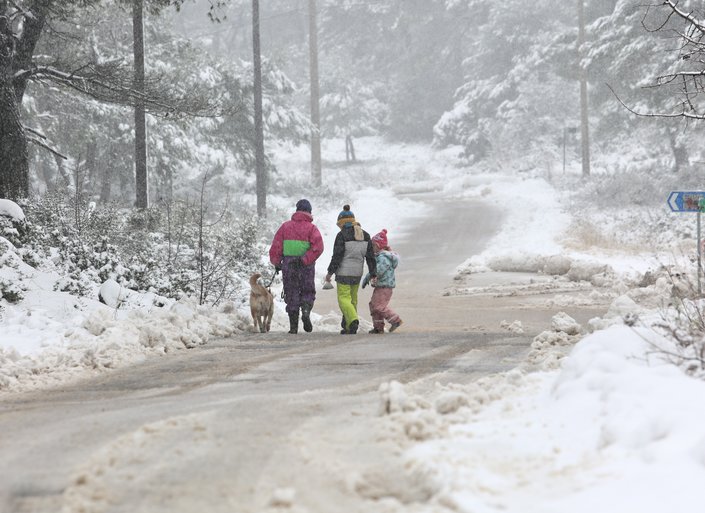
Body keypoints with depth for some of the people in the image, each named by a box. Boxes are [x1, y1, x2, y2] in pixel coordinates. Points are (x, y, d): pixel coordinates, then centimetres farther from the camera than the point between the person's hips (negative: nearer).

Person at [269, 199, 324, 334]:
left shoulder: (286, 226, 4)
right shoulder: (311, 228, -2)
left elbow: (276, 245, 1)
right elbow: (318, 247, -16)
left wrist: (276, 262, 8)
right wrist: (305, 260, -15)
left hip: (288, 266, 1)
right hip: (306, 267, -1)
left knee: (291, 294, 8)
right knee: (308, 292, 14)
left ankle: (293, 326, 3)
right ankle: (306, 311, -15)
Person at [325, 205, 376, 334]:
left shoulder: (342, 235, -12)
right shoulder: (365, 235, 5)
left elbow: (337, 256, -15)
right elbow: (370, 257, 5)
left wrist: (330, 272, -7)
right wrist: (373, 275, 8)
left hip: (344, 272, -6)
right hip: (357, 272, 6)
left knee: (344, 299, -3)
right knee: (352, 299, 15)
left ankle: (353, 321, -25)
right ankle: (348, 327, 18)